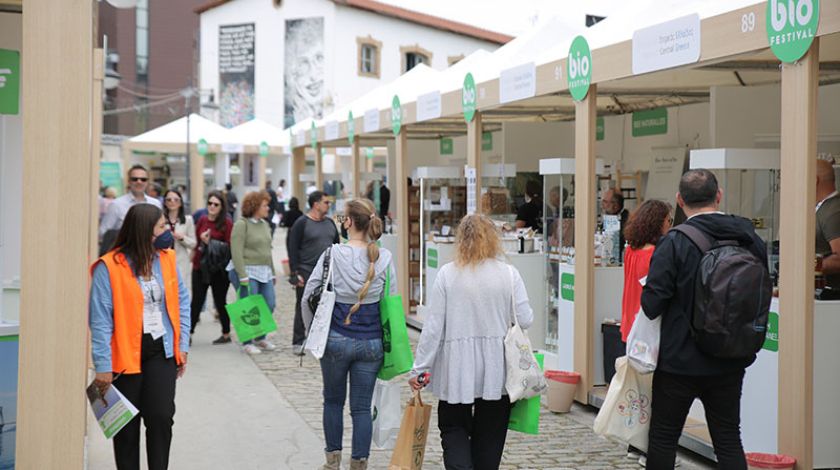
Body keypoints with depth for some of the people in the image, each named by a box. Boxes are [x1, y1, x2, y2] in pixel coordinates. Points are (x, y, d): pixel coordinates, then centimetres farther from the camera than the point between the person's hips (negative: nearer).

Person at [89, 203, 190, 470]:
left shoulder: (167, 259, 2)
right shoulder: (109, 267, -13)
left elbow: (182, 301, 11)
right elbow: (100, 320, -13)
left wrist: (182, 345, 6)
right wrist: (103, 367, -15)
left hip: (161, 351, 3)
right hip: (126, 355, -3)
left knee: (161, 417, -6)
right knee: (127, 425, 10)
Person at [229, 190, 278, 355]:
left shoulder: (265, 224, 15)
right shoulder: (242, 224, -9)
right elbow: (236, 252, -14)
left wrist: (272, 272, 19)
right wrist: (243, 276, -19)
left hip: (265, 272, 7)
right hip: (247, 270, -7)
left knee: (269, 306, 5)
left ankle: (260, 338, 22)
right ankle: (247, 342, 7)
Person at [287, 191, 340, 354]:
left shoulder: (330, 223, 12)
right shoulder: (302, 223, -6)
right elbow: (292, 248, -8)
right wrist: (295, 273, -13)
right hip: (307, 273, -5)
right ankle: (298, 343, 8)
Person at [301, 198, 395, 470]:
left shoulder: (333, 255, -11)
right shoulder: (384, 259, -5)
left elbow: (309, 296, -7)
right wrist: (385, 339, 13)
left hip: (336, 339, -1)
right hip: (371, 343, 1)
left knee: (333, 401, 18)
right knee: (362, 407, 8)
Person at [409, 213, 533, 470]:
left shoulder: (447, 274, -4)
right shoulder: (509, 274, -4)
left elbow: (433, 326, -6)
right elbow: (525, 319, -3)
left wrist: (419, 367, 0)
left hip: (457, 368, -1)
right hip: (496, 369, 1)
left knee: (453, 429, 11)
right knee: (489, 435, 13)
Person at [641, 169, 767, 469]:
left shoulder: (675, 243, -18)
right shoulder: (749, 237, -2)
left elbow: (652, 304, -19)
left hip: (680, 361, -4)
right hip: (731, 362, 4)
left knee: (663, 438, 10)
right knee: (728, 439, 13)